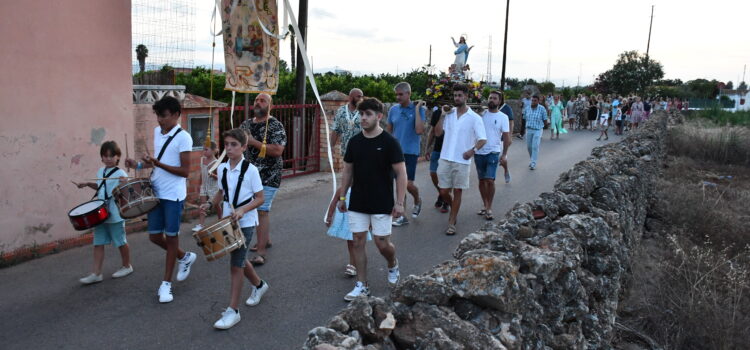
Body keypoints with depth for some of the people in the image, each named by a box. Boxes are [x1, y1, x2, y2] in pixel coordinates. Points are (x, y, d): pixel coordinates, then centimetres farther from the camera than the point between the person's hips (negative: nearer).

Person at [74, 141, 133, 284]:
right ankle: (96, 273, 10)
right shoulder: (101, 171, 10)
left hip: (115, 215, -7)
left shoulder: (120, 174, -13)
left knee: (120, 241, 8)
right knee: (98, 243, 6)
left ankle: (126, 266, 27)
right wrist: (87, 184, 13)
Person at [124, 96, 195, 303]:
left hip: (174, 195, -7)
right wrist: (139, 165, 3)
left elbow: (185, 171, -16)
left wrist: (158, 164, -23)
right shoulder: (157, 132, 9)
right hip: (156, 192, 7)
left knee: (171, 237, 4)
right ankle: (185, 257, 35)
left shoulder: (183, 138, -14)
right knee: (154, 236, 10)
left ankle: (166, 284, 15)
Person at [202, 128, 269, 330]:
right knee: (239, 259, 20)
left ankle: (232, 310, 2)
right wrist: (210, 204, 0)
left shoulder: (250, 170, -14)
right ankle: (259, 285, 46)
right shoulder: (222, 169, 3)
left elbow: (260, 198, -11)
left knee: (235, 264, -7)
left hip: (245, 222, -6)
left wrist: (242, 210, -24)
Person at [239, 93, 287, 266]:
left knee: (262, 211, -11)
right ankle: (265, 240, 35)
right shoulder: (245, 124, 10)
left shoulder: (275, 126, -9)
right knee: (257, 210, 17)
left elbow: (277, 150, -21)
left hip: (268, 177, -7)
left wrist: (254, 142, -22)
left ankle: (261, 252, -8)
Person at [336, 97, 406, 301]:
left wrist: (399, 202, -14)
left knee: (382, 243, 1)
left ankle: (393, 265, 34)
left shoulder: (389, 142, -10)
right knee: (358, 242, 5)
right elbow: (348, 171, 13)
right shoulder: (355, 142, 4)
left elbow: (401, 173, -9)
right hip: (357, 202, 4)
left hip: (382, 204, -4)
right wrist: (342, 196, 11)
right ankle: (362, 285, 16)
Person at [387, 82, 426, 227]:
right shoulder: (393, 109, 6)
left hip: (411, 152, -4)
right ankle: (402, 216, 16)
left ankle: (417, 201, 25)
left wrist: (417, 109, -18)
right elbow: (388, 131, 13)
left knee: (408, 184, -9)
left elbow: (419, 130, -20)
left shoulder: (419, 109, -6)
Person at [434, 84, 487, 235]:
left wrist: (472, 150, -24)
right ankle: (454, 208, 37)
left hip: (462, 161, -3)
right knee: (444, 192, 6)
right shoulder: (449, 114, 5)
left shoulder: (475, 118, -5)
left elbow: (483, 139, -6)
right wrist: (443, 115, -7)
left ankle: (452, 223, 15)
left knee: (457, 191, 5)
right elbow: (438, 133, 2)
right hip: (445, 159, 3)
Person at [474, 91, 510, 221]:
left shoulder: (503, 117, -2)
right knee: (482, 180, 11)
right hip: (479, 152, 3)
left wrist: (504, 154, -6)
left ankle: (489, 208, 1)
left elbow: (506, 136, -1)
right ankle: (485, 205, 25)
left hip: (493, 153, -3)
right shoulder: (481, 114, 4)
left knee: (490, 180, -11)